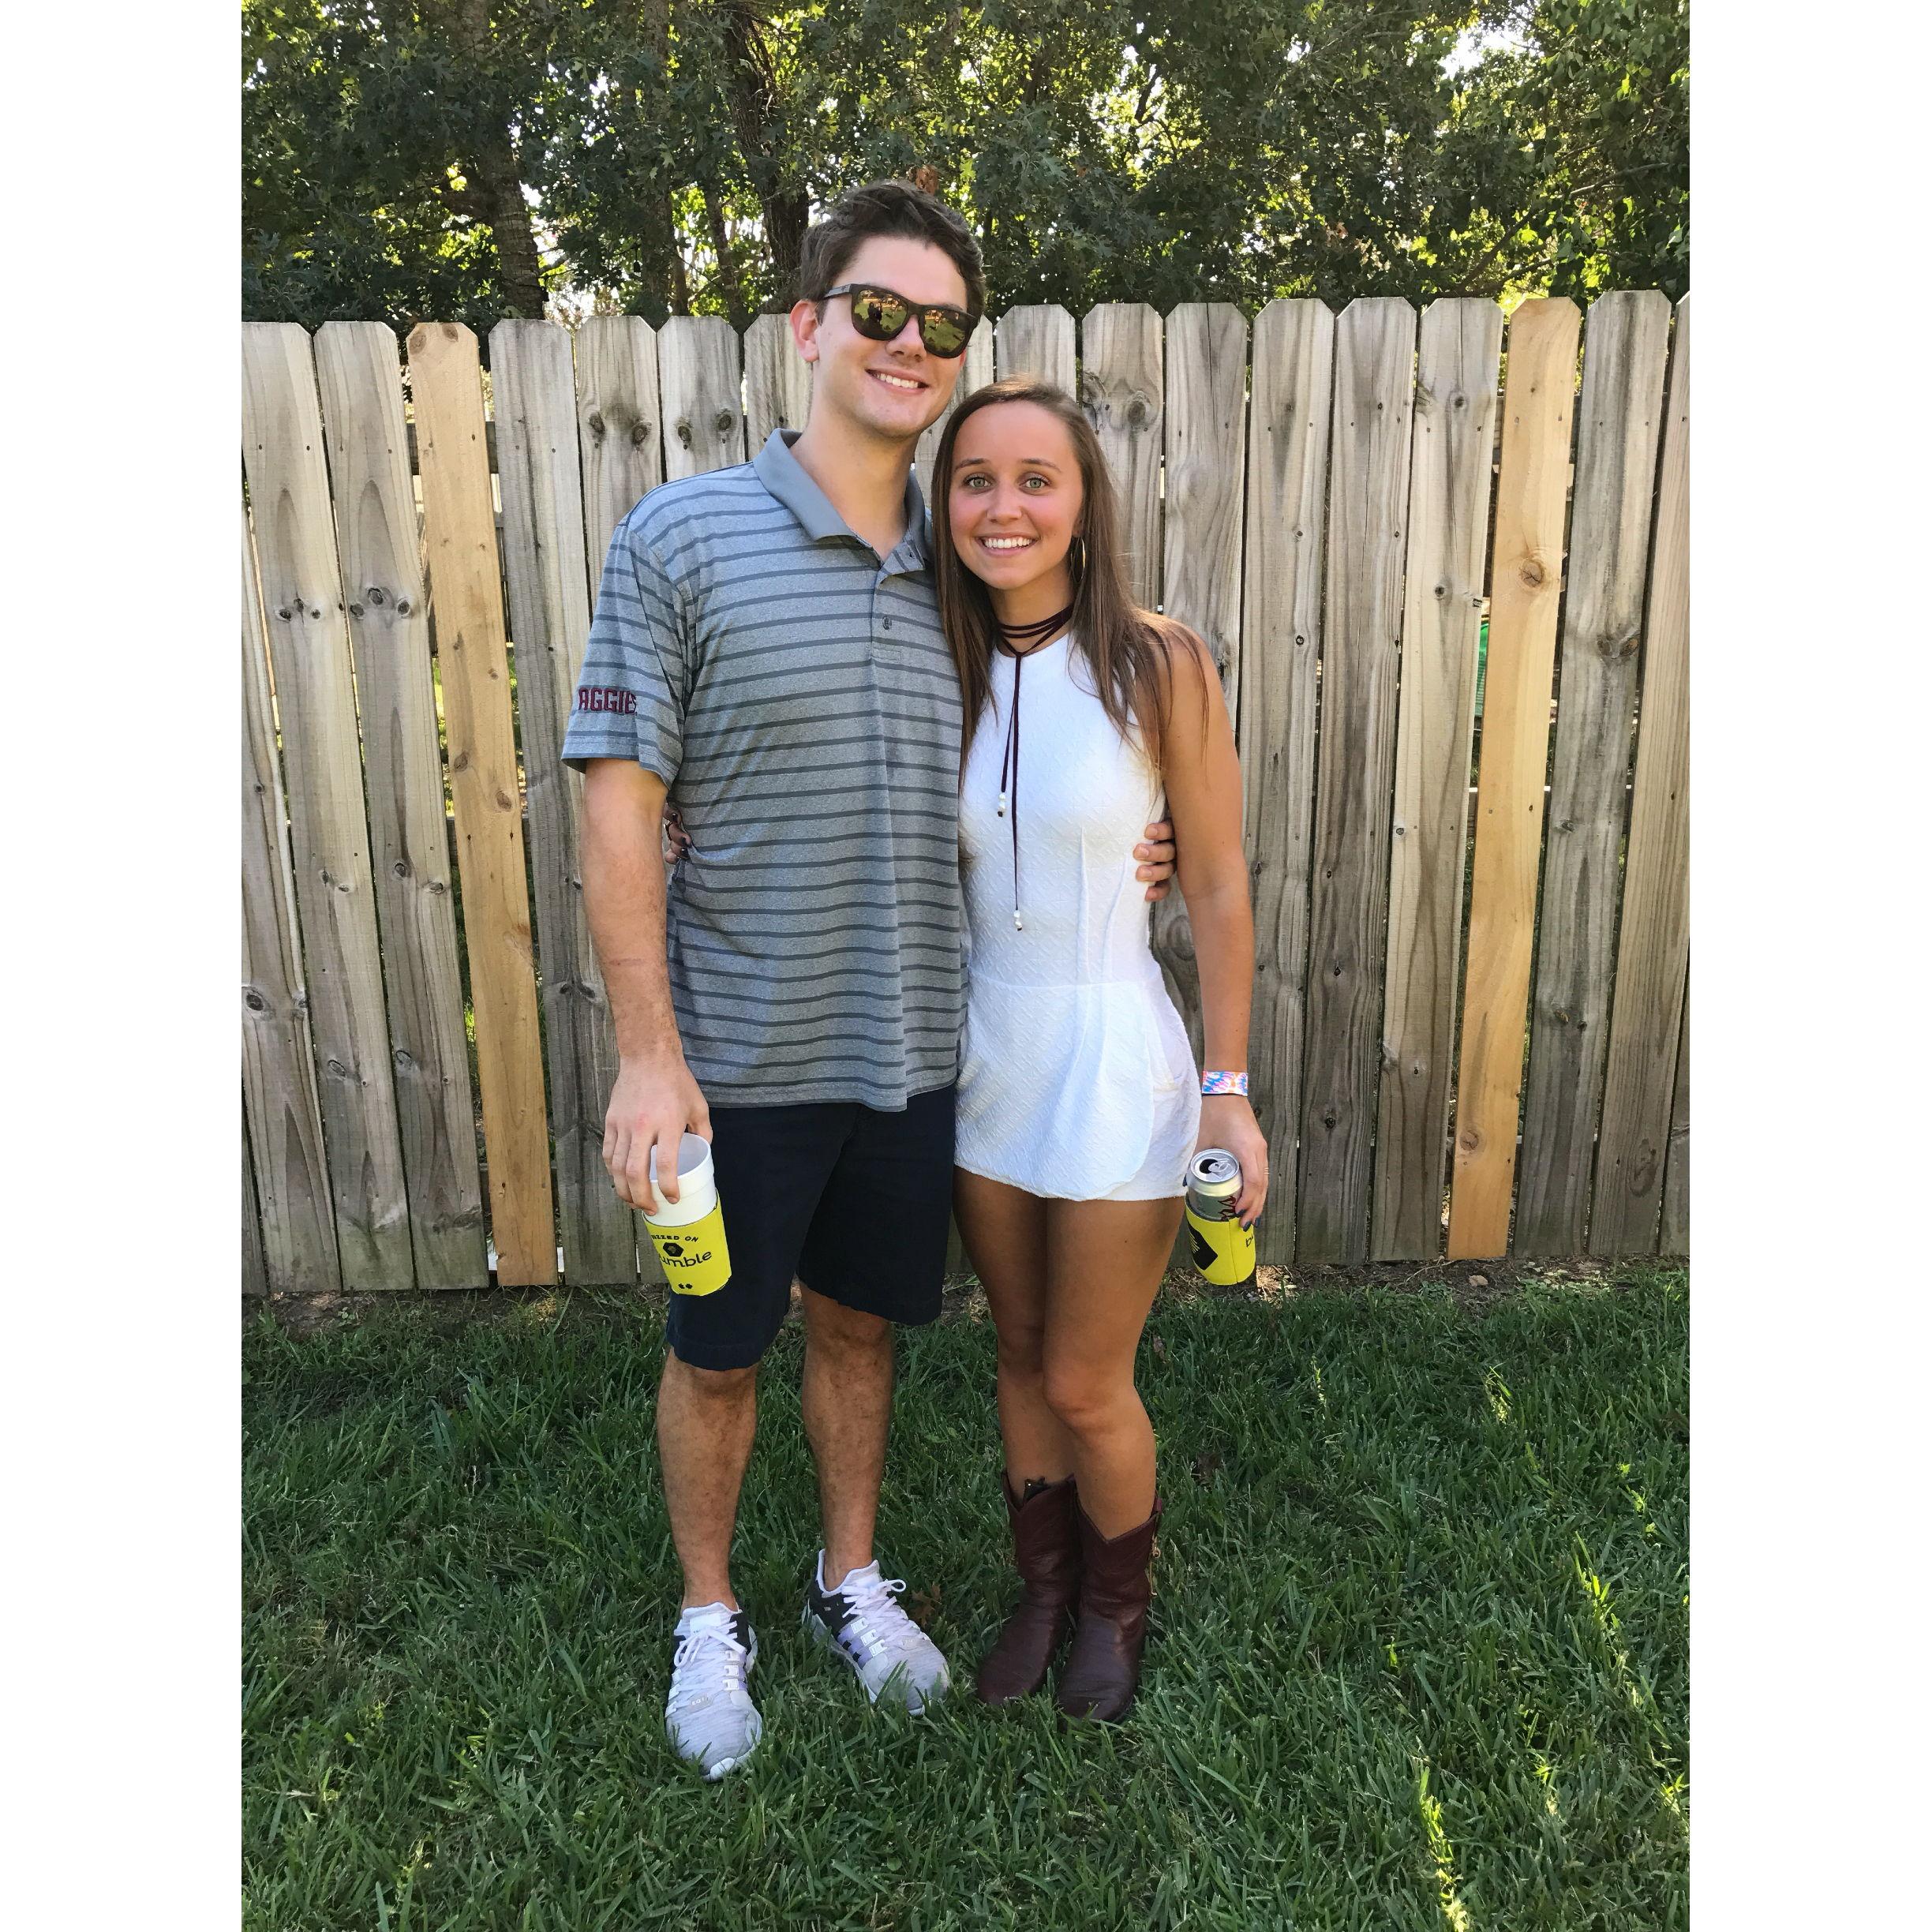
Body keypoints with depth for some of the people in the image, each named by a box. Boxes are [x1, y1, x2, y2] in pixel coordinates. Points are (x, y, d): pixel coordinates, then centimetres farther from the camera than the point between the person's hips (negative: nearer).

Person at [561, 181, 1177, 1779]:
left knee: (861, 1322, 20)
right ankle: (710, 1617, 37)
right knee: (719, 1349, 13)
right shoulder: (682, 538, -9)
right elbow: (619, 807, -11)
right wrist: (649, 1053, -15)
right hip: (739, 1058, -4)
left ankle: (852, 1582, 42)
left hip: (910, 1048, 4)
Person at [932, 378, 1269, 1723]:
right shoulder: (944, 678, 1)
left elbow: (1219, 889, -8)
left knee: (1085, 1384, 7)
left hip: (1113, 1059, -4)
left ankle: (1118, 1610, 38)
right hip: (986, 1055, 5)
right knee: (1021, 1353, 19)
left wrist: (1229, 1090, -8)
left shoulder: (1159, 665, -12)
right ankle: (1044, 1590, 43)